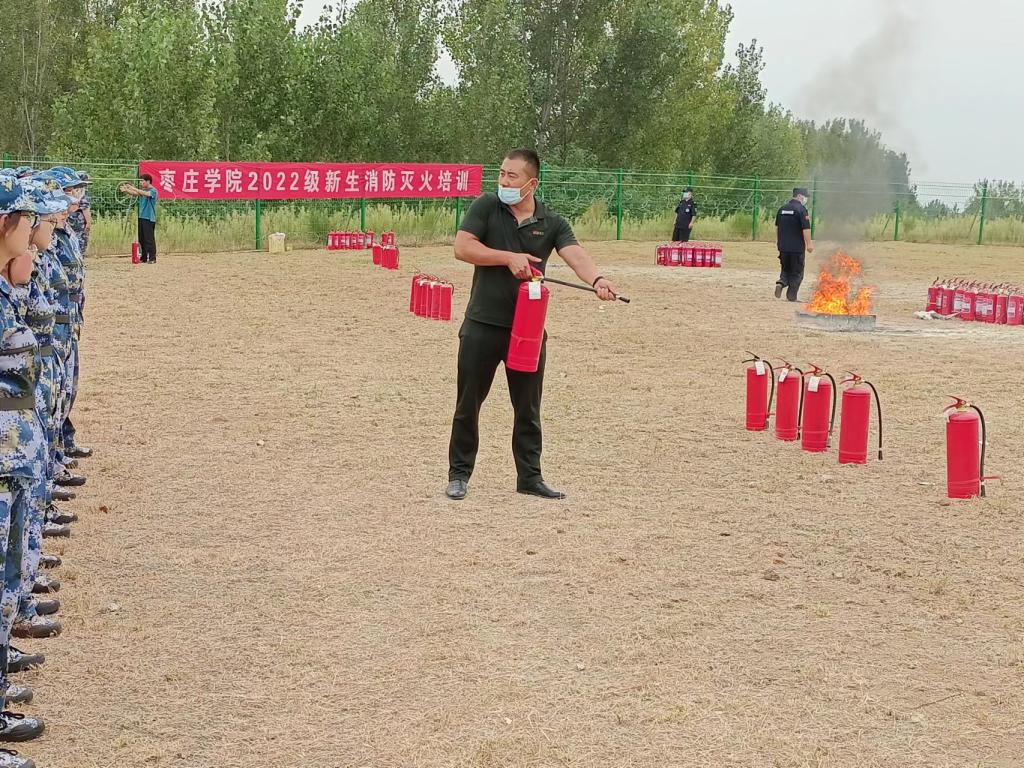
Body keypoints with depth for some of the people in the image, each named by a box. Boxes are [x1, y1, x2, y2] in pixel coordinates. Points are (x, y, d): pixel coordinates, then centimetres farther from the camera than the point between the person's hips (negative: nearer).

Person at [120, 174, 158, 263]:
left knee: (149, 239, -7)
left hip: (149, 218, -8)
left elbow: (146, 194, -26)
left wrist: (133, 188, -30)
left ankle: (152, 258, -3)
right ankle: (143, 258, 16)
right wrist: (126, 190, -15)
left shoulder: (153, 190, -8)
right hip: (141, 217, 8)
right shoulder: (143, 190, 16)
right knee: (141, 239, 9)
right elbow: (135, 193, 3)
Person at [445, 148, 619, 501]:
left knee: (528, 407, 9)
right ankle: (459, 474, 18)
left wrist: (597, 279, -36)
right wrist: (509, 257, -20)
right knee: (468, 403, 6)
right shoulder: (486, 207, -2)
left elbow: (575, 255, -15)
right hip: (483, 324, -2)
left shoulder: (551, 223, 1)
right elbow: (462, 248, -12)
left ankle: (530, 477, 21)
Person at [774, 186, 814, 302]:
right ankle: (792, 296, 5)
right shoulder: (801, 209, -10)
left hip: (783, 246, 5)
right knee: (797, 272, 5)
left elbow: (777, 227, 16)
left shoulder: (782, 209, 10)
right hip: (797, 247, -5)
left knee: (785, 269, 18)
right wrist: (809, 244, -9)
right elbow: (806, 229, -15)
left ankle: (781, 282, -10)